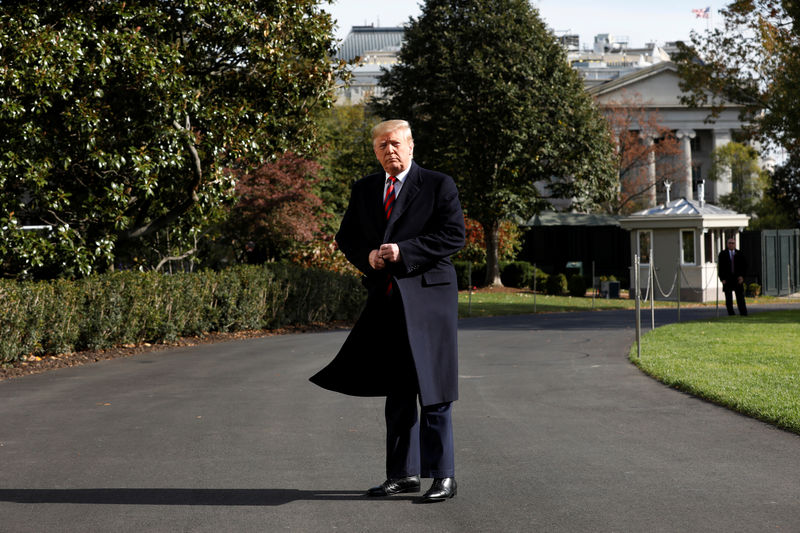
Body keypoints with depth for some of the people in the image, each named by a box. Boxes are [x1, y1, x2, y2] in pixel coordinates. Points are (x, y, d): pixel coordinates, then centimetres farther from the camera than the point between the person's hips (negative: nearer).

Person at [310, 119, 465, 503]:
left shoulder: (438, 185, -1)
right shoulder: (364, 190, 15)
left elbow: (453, 235, -9)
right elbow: (346, 238, 17)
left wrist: (403, 251, -18)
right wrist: (367, 257, -5)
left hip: (427, 297, -5)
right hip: (385, 299, 5)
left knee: (433, 390, -5)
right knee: (397, 392, 11)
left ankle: (443, 476, 1)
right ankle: (403, 473, 19)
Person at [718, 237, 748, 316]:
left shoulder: (740, 254, 9)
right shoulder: (723, 254, 6)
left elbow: (744, 266, 10)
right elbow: (720, 267, 3)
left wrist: (742, 276, -4)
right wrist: (722, 279, -6)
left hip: (738, 280, 0)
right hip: (727, 280, 0)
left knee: (740, 299, -4)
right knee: (728, 300, 0)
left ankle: (744, 315, -4)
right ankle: (731, 315, 4)